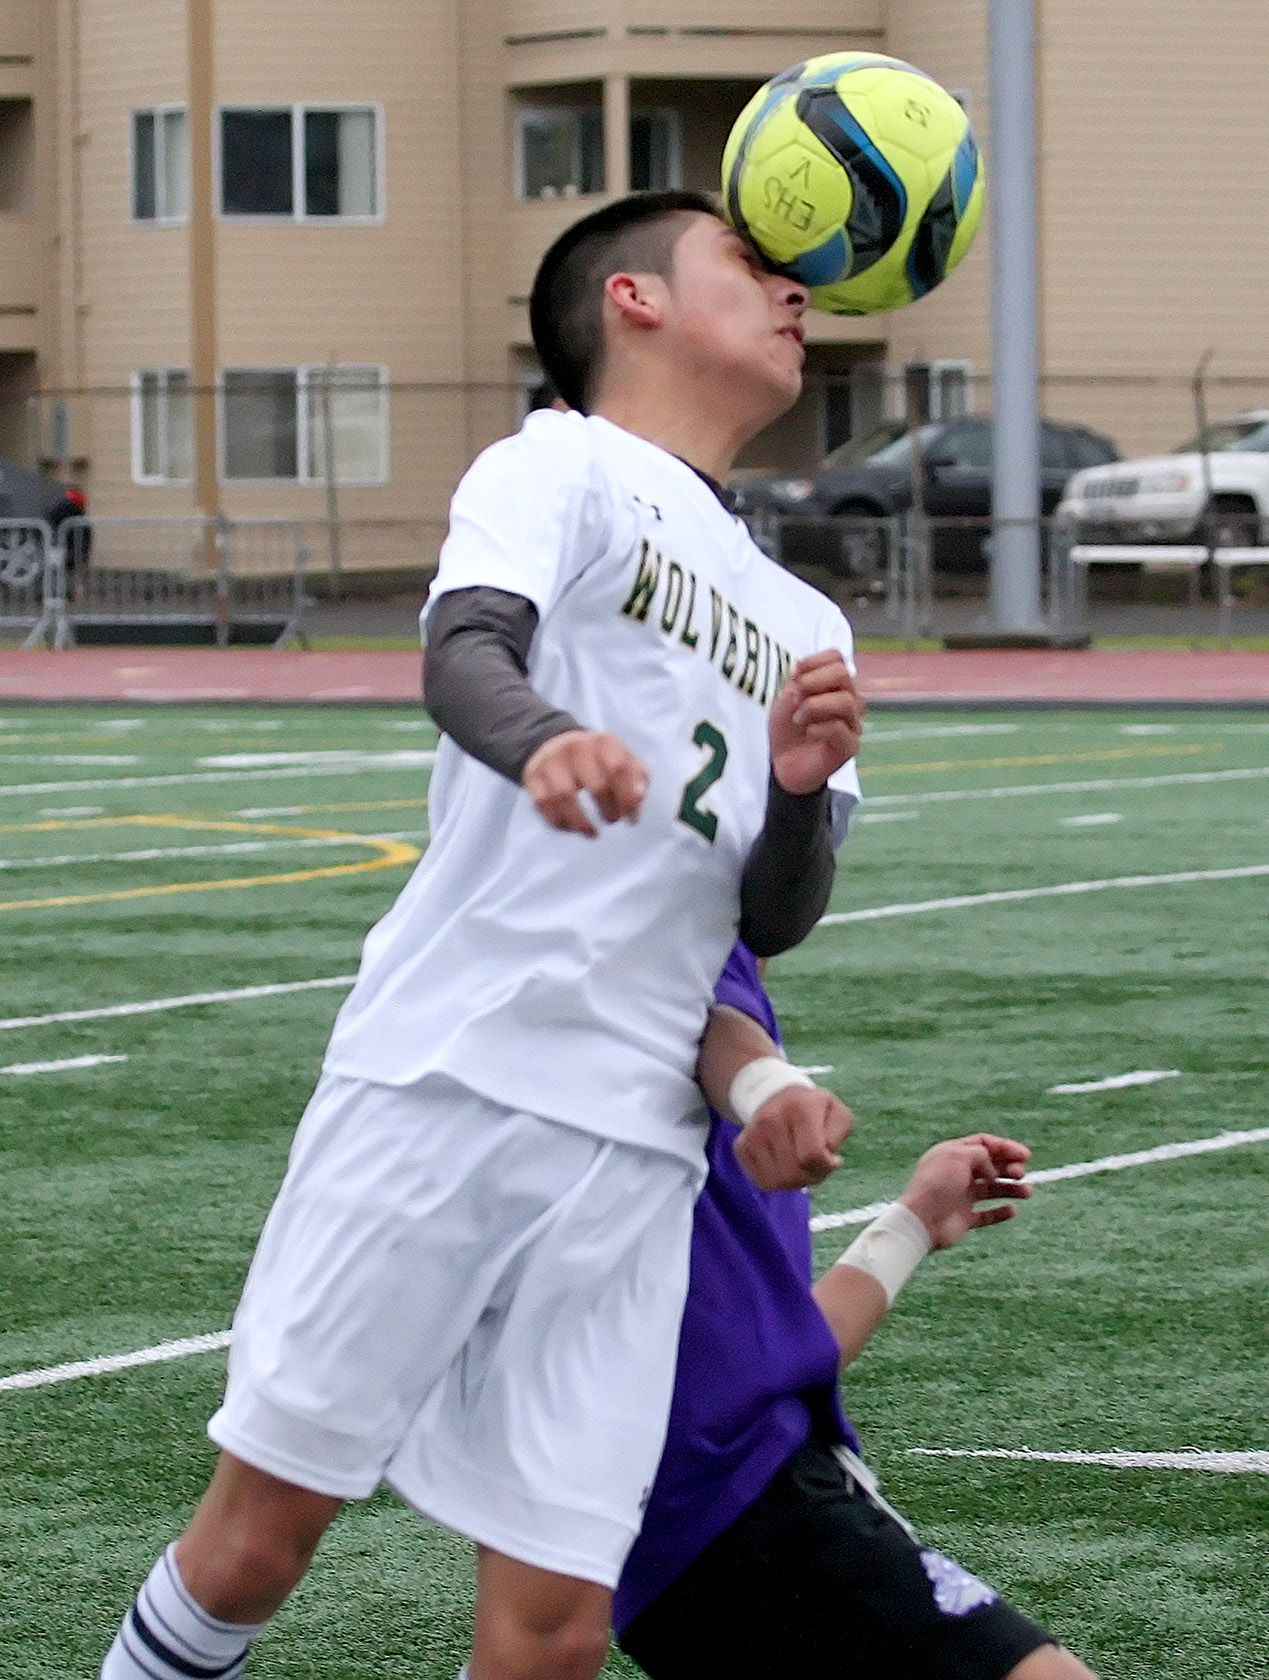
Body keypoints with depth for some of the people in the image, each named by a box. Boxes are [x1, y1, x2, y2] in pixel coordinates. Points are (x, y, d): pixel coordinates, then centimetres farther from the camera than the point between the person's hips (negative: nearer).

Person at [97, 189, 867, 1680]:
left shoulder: (805, 629, 23)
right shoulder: (565, 469, 4)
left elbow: (771, 919, 19)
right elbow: (463, 653, -16)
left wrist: (803, 787, -3)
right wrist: (543, 741, -40)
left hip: (629, 1152, 5)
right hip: (444, 1080, -5)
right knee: (259, 1535, -6)